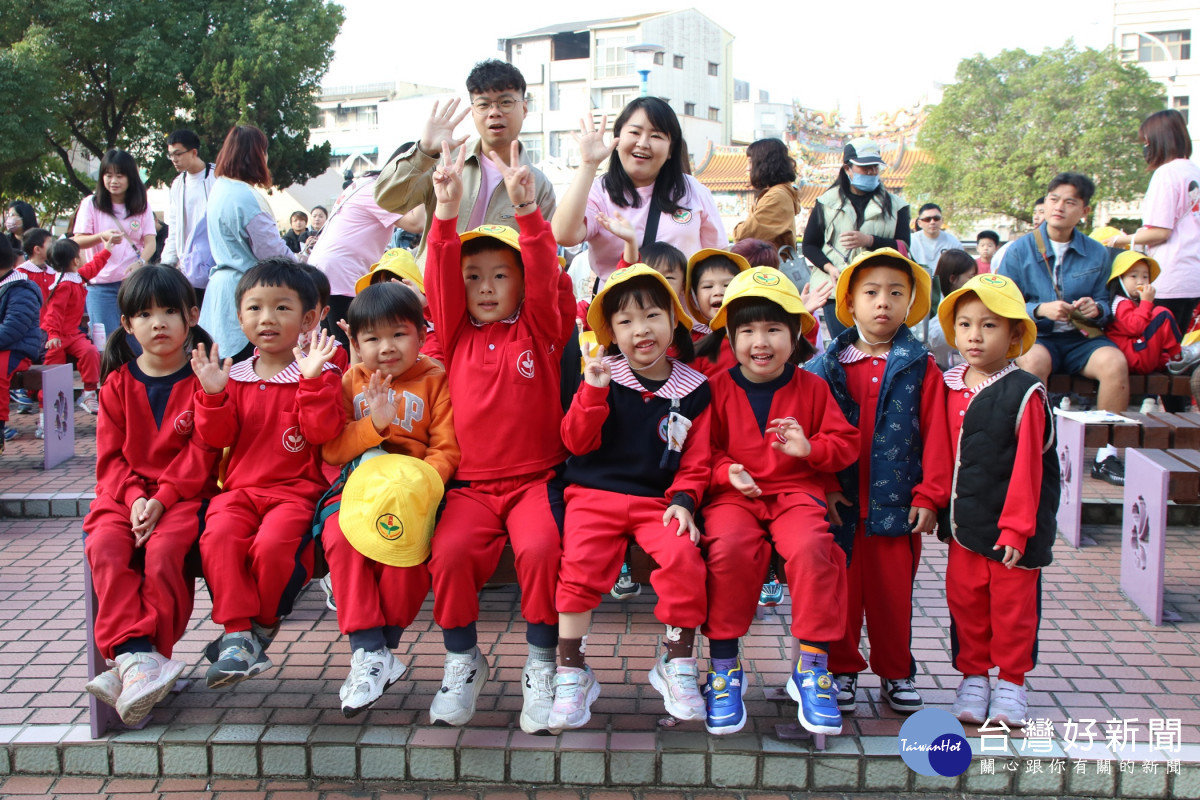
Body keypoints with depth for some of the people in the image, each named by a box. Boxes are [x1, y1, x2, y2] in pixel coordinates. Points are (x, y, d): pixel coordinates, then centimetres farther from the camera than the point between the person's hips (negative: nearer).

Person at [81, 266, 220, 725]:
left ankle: (143, 662, -25)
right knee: (104, 548, -26)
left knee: (163, 550, -30)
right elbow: (111, 455, 7)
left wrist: (162, 498, -16)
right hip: (125, 494, 4)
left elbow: (202, 452, -5)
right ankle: (134, 654, -30)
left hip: (186, 493, -3)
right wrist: (134, 499, -11)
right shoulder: (118, 384, 11)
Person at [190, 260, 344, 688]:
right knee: (218, 536, -26)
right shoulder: (233, 376, 14)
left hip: (297, 489, -3)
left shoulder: (321, 375, 2)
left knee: (273, 544, -30)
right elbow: (217, 437, 9)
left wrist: (312, 380, -21)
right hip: (240, 488, 4)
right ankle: (238, 632, -17)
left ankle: (264, 625, -3)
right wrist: (213, 395, -7)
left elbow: (324, 431, -12)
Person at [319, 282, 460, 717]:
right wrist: (373, 424, -14)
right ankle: (368, 649, -22)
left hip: (412, 489, -3)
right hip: (356, 487, 3)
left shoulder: (433, 380, 3)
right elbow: (330, 450, 2)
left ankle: (378, 651, -14)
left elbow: (447, 450, -4)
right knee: (339, 537, -29)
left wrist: (419, 484, -23)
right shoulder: (349, 382, 11)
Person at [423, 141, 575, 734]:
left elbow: (545, 275, -10)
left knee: (541, 547, -30)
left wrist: (527, 211, -24)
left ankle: (541, 662, -7)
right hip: (471, 483, 2)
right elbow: (439, 277, -2)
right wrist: (446, 211, -16)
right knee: (450, 552, -26)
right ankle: (462, 660, 0)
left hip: (536, 478, -1)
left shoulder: (540, 330, 7)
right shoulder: (456, 334, 11)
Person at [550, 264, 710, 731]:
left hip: (658, 499, 0)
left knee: (683, 557, -26)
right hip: (595, 494, 0)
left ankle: (677, 665, -4)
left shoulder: (693, 389, 5)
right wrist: (593, 391, -17)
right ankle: (571, 673, -6)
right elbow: (576, 442, -4)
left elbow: (696, 460, 8)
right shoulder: (602, 377, 3)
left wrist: (683, 500, -8)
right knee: (580, 562, -24)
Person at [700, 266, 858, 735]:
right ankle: (723, 665, -14)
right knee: (728, 547, -32)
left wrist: (811, 448, -10)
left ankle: (812, 665, -12)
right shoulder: (718, 389, 7)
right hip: (734, 494, 0)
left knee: (811, 548, -31)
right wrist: (726, 471, -12)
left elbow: (846, 443, 11)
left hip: (796, 491, 1)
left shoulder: (812, 388, 9)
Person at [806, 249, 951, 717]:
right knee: (840, 591, 8)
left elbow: (935, 436, -1)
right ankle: (842, 670, 24)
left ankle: (895, 674, 26)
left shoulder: (921, 368, 1)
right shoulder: (826, 366, 3)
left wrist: (929, 495, -6)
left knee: (893, 592, 9)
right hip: (840, 504, 1)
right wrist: (823, 488, -5)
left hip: (897, 503, 0)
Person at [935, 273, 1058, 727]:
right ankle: (973, 677, 26)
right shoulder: (950, 388, 4)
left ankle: (1011, 682, 23)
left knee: (1013, 605, 7)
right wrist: (944, 512, 9)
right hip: (964, 523, 5)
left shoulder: (1024, 394, -12)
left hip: (1012, 526, -4)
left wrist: (1017, 528, -13)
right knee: (964, 600, 10)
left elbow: (1027, 468, -12)